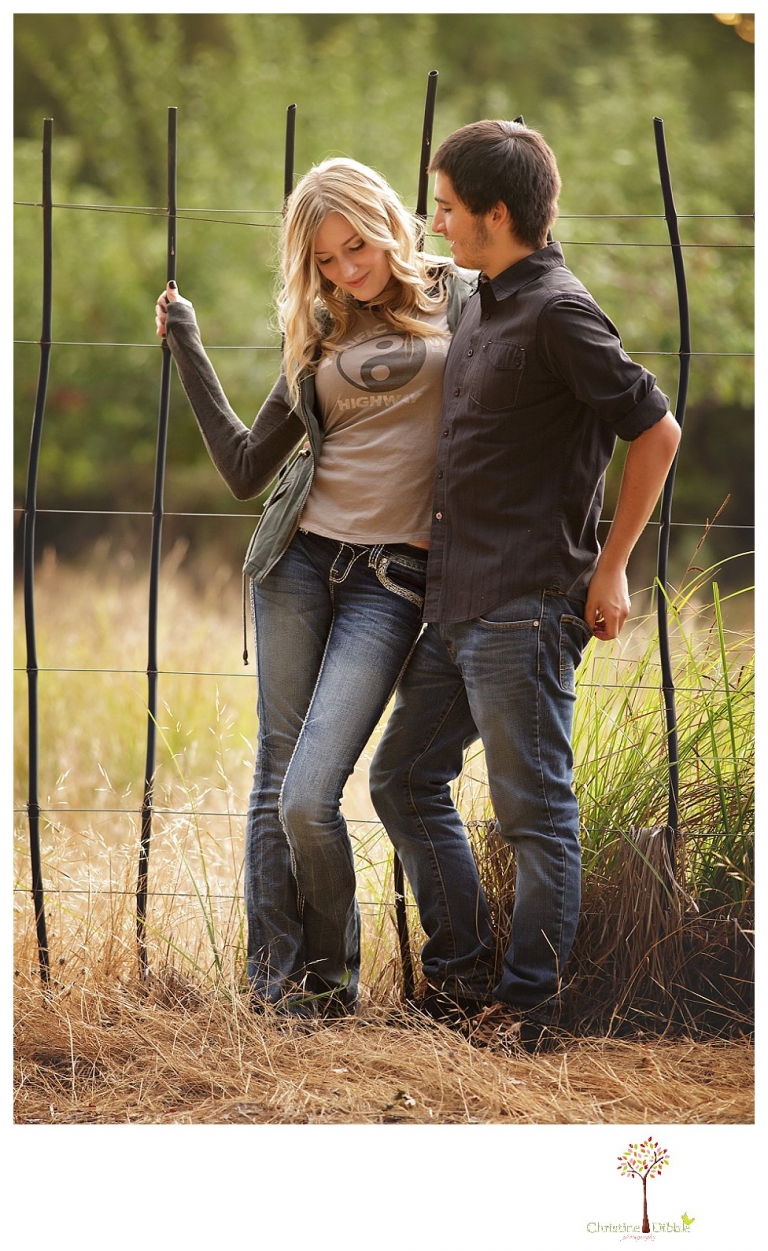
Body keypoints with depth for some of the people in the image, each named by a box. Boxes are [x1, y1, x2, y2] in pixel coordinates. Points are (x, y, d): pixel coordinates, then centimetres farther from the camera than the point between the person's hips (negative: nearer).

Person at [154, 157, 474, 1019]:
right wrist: (187, 350, 12)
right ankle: (274, 975, 15)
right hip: (298, 558, 3)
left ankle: (329, 978, 10)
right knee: (279, 773, 3)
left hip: (391, 574, -3)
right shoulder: (321, 335, 12)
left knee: (309, 797, -11)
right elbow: (245, 468, 11)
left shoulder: (459, 301, 3)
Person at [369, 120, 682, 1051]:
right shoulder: (484, 305, 13)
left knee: (533, 810, -1)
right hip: (456, 603, 10)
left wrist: (609, 569, -10)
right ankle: (459, 974, 24)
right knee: (404, 780, 15)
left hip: (526, 607, -10)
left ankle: (528, 1002, 8)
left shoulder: (557, 313, -15)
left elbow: (657, 431, -14)